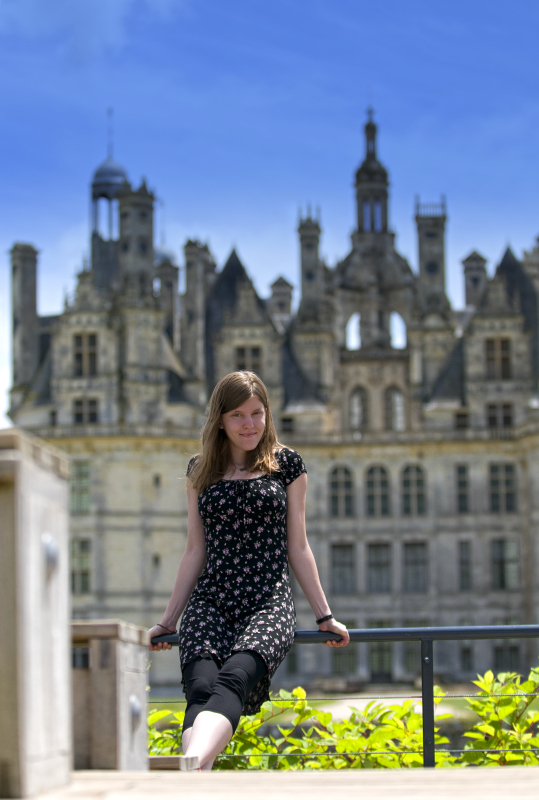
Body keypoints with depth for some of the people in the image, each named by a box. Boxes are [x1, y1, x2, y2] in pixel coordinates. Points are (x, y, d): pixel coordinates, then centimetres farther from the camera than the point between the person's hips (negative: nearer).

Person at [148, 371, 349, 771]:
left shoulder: (287, 463, 11)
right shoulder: (201, 470, 16)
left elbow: (297, 547, 14)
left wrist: (325, 616, 13)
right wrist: (168, 620, 20)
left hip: (269, 603, -2)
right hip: (210, 602, 3)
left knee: (232, 680, -33)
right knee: (200, 688, -28)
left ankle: (189, 767, -61)